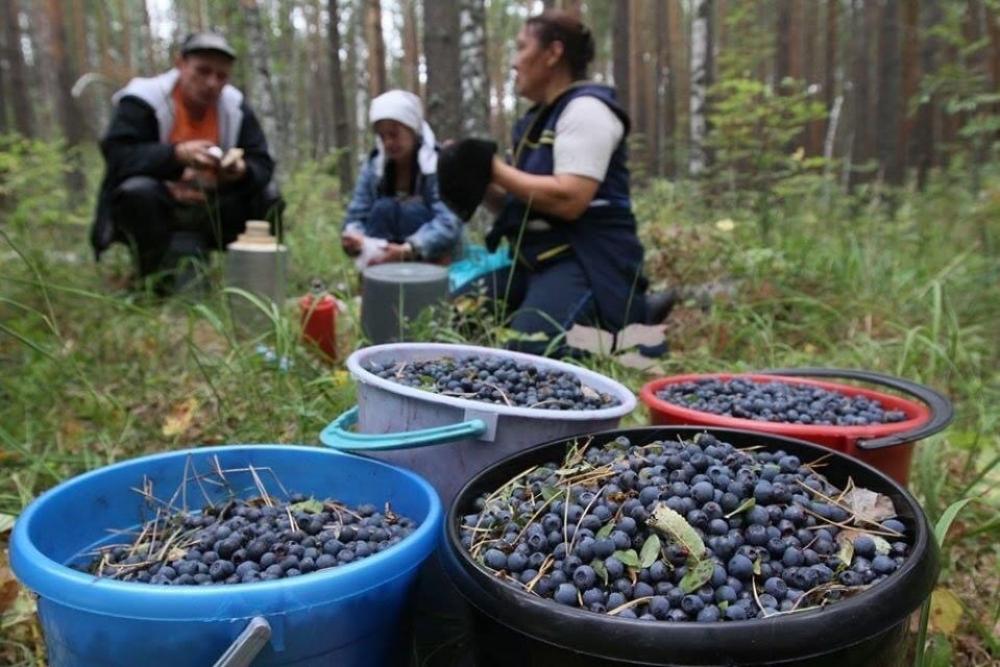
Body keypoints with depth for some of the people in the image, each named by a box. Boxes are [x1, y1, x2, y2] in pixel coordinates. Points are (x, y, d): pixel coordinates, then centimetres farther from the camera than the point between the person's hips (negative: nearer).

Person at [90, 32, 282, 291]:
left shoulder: (235, 106, -1)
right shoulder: (142, 100, -14)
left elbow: (262, 165, -5)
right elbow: (116, 156, -26)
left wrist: (243, 172, -30)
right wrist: (177, 154, -41)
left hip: (208, 215, 4)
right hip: (157, 209, -4)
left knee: (267, 195, -14)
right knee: (137, 190, -36)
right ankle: (156, 277, -13)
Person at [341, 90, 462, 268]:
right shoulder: (373, 166, -2)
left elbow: (449, 222, -29)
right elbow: (356, 216, -4)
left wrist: (407, 250, -43)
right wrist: (353, 238, -30)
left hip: (432, 257, -3)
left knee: (412, 211, -27)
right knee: (383, 208, -23)